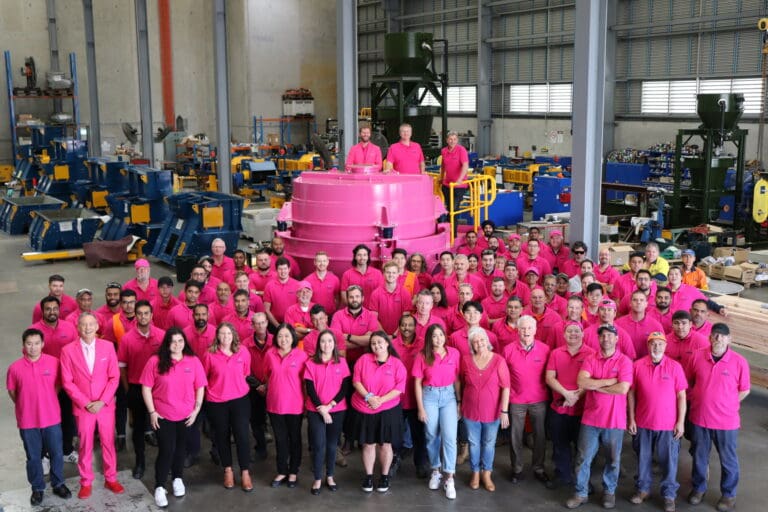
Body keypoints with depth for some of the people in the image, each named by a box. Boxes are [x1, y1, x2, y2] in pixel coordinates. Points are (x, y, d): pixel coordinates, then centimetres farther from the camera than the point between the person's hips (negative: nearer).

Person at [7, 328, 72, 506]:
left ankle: (58, 484, 30)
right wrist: (26, 407, 8)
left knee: (56, 454, 11)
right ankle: (37, 488, 29)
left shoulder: (54, 362, -8)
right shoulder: (15, 367, -9)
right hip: (27, 421, 0)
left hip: (52, 418, 1)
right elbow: (12, 391, 5)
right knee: (33, 457, 12)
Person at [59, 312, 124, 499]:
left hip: (106, 405, 1)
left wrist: (102, 402, -11)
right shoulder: (68, 350, -5)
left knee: (108, 443, 10)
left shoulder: (108, 346, -2)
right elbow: (67, 382, -6)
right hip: (82, 407, -1)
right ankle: (86, 483, 22)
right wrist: (86, 403, -11)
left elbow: (114, 377, -2)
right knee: (85, 445, 8)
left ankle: (111, 479, 24)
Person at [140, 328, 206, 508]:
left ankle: (177, 479, 38)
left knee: (180, 448, 18)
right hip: (163, 416, -3)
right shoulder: (155, 361, -11)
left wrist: (196, 410, -3)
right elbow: (146, 387, -8)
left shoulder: (193, 361, -4)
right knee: (166, 450, -2)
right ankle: (159, 487, 13)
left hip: (186, 415, 3)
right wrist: (152, 412, -10)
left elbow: (200, 387, 2)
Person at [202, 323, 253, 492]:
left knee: (242, 435, -2)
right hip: (216, 402, 0)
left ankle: (245, 473, 11)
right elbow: (203, 377, 4)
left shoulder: (243, 351, -6)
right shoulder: (210, 354, -9)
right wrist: (217, 388, 5)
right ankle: (228, 470, 29)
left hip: (240, 399, 0)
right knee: (222, 436, 12)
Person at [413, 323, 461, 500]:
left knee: (449, 436, -8)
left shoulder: (454, 353, -2)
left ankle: (449, 478, -1)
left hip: (449, 396, 0)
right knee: (432, 436, 9)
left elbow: (457, 379, 3)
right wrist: (420, 408, -3)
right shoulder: (423, 356, -4)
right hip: (429, 396, 0)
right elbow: (417, 383, -1)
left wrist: (459, 402, 2)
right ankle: (435, 471, 28)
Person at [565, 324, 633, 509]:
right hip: (590, 418, 2)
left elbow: (623, 389, -19)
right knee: (583, 458, 5)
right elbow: (581, 382, -14)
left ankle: (609, 491, 30)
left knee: (613, 460, 12)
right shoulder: (590, 359, 2)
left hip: (614, 420, -2)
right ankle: (580, 493, 17)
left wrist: (595, 386, -11)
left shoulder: (624, 361, -6)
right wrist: (609, 381, -17)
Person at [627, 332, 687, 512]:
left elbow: (681, 396, -3)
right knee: (643, 457, 15)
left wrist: (681, 422, -6)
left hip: (668, 424, -1)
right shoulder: (638, 365, -3)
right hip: (643, 423, 2)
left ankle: (669, 495, 21)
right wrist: (631, 419, 0)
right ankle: (643, 489, 32)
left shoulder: (675, 366, -7)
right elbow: (631, 393, 2)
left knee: (669, 460, 6)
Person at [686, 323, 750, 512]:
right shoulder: (697, 357, -6)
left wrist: (726, 405, -1)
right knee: (699, 456, 18)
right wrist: (699, 401, 3)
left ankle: (729, 494, 32)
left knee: (728, 460, 13)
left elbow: (744, 390, -2)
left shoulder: (739, 362, -12)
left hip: (726, 421, -2)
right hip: (699, 418, 2)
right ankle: (698, 488, 38)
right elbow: (689, 382, 8)